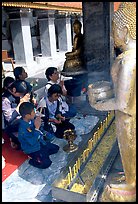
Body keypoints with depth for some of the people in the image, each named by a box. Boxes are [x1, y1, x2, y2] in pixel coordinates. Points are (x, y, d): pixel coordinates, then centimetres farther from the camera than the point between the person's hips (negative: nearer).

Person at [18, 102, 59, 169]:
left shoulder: (31, 120, -10)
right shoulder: (23, 129, -33)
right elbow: (32, 142, -33)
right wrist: (37, 128, -32)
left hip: (39, 142, 8)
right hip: (32, 149, -8)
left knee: (56, 148, 13)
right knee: (46, 163, -18)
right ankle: (33, 160, 4)